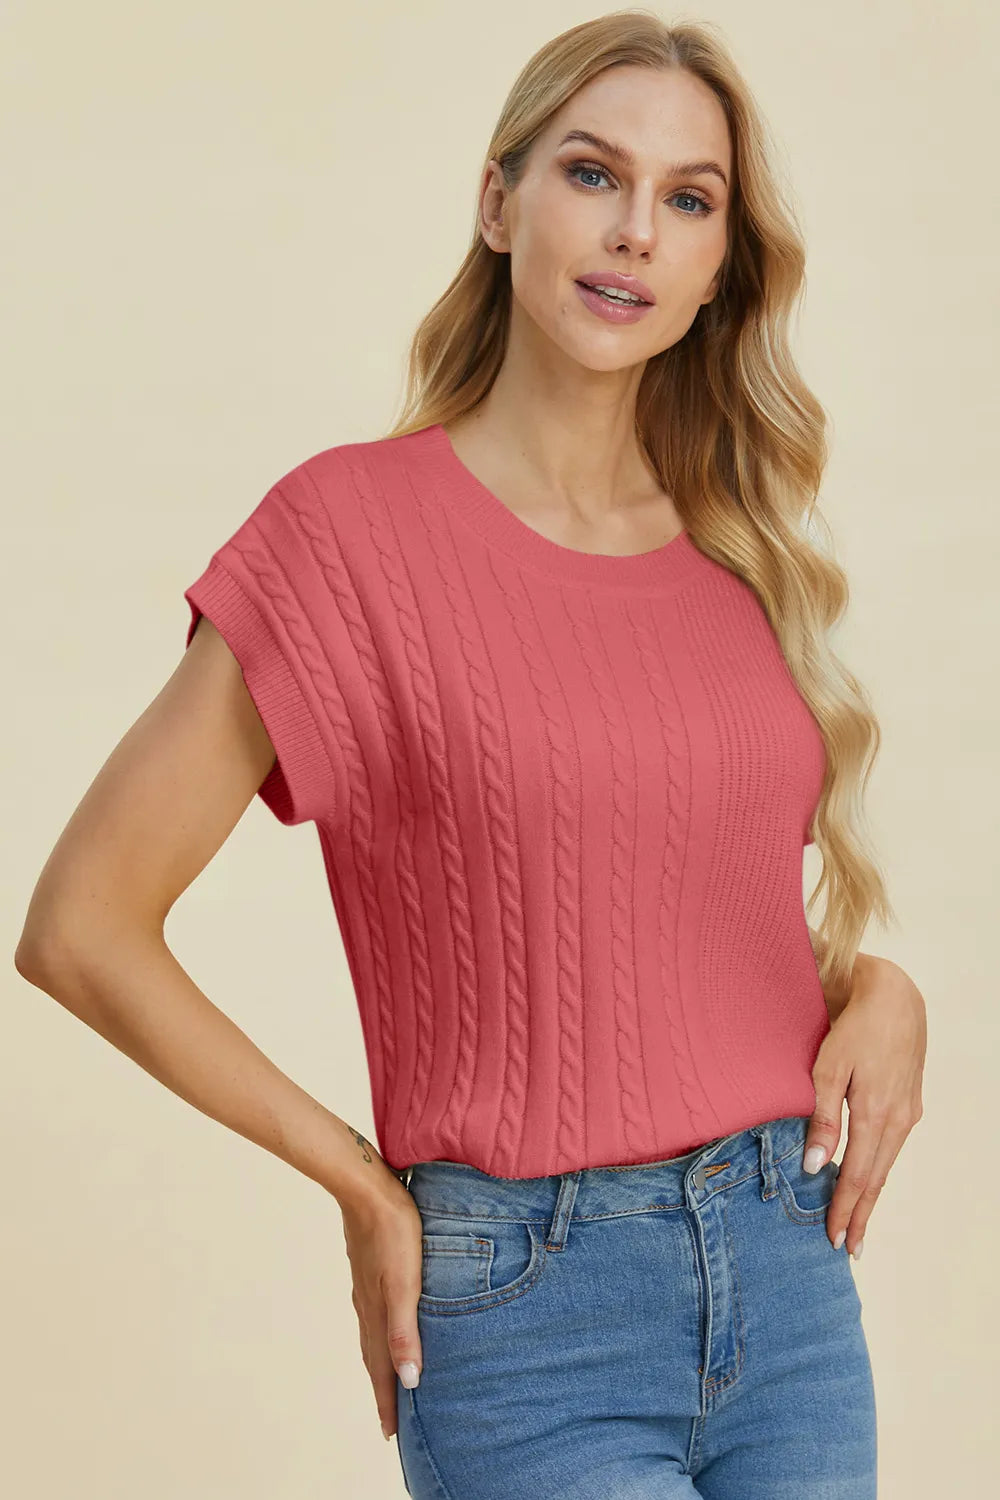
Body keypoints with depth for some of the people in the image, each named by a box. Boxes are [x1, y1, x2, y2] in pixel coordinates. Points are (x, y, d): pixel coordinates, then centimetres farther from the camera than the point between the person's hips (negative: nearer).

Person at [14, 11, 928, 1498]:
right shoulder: (356, 525, -9)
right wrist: (366, 1184, -5)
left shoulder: (739, 554, 7)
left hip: (790, 1274, 5)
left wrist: (876, 986, 1)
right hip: (527, 1318, -5)